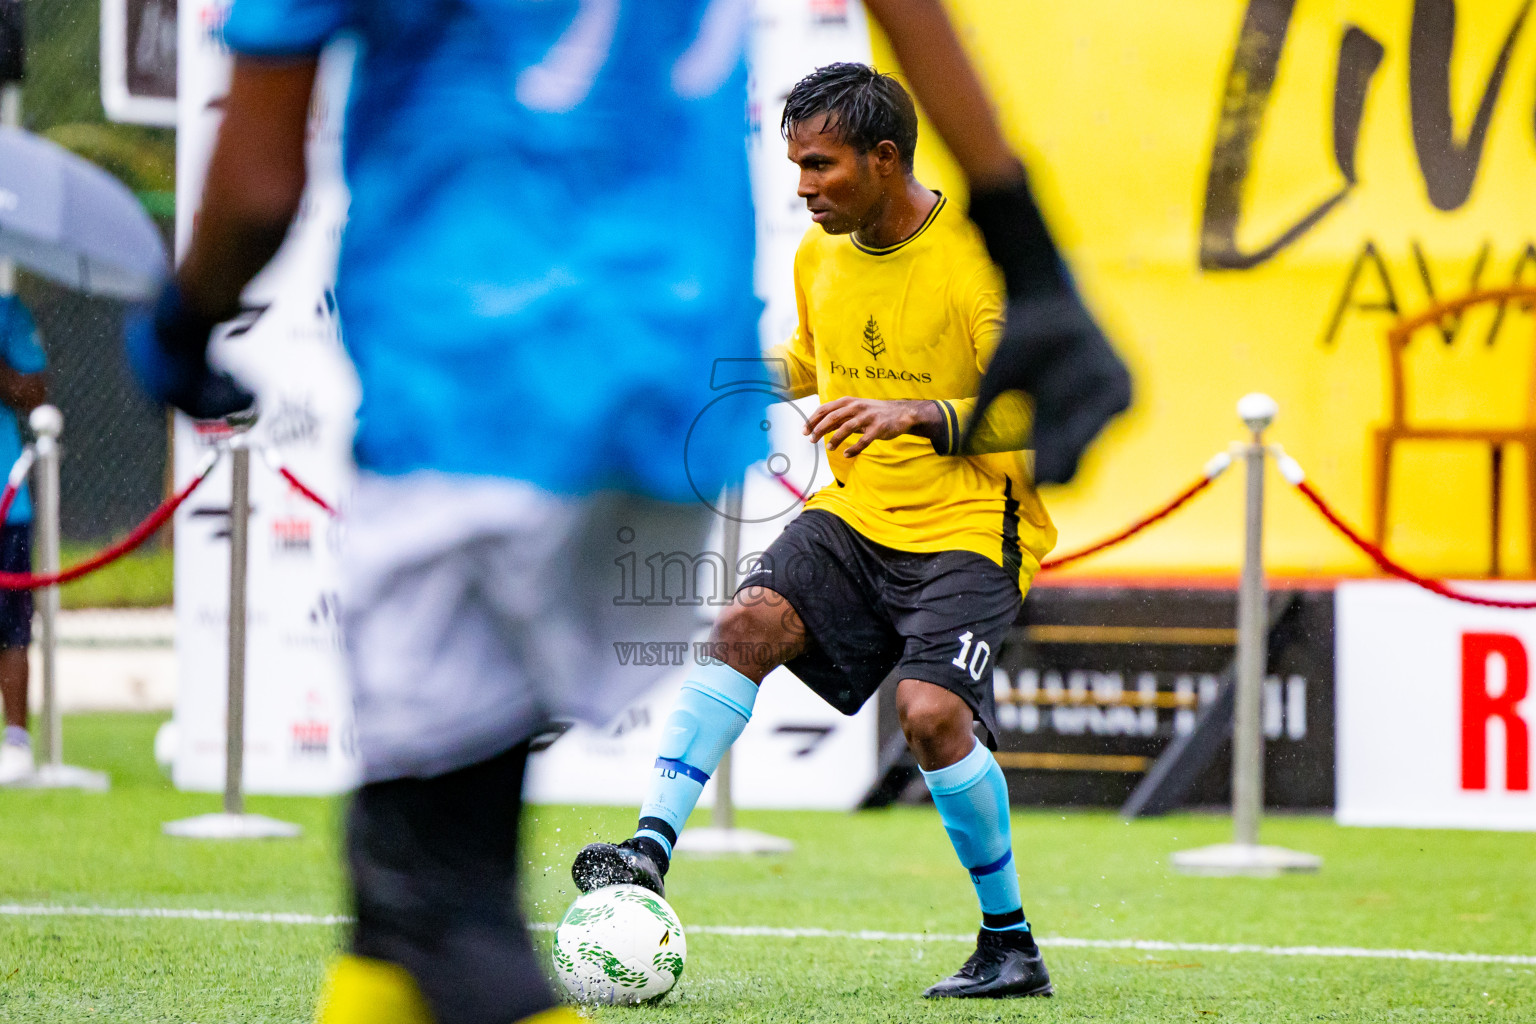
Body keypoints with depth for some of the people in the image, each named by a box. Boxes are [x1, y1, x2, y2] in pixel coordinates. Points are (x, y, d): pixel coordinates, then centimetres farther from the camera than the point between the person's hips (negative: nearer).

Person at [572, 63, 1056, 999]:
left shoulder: (980, 255, -12)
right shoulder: (820, 255, 9)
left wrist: (920, 415, -29)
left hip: (970, 531, -6)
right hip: (855, 518, 6)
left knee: (931, 710, -24)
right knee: (749, 622, -21)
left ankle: (1012, 946, -5)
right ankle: (650, 852, -29)